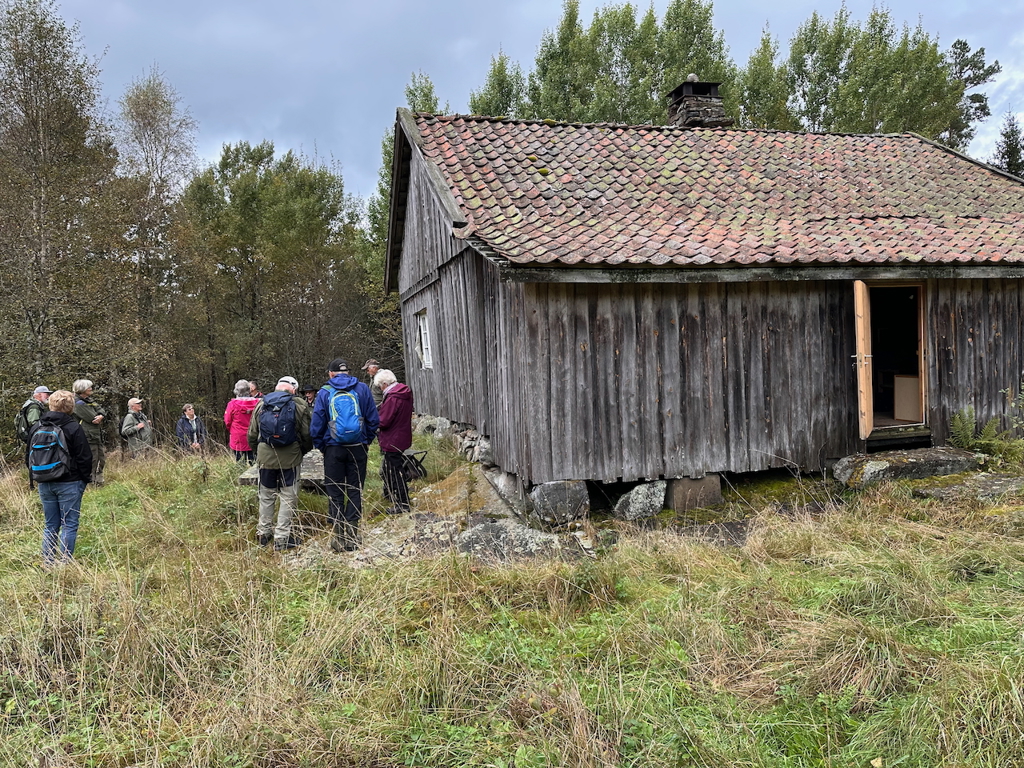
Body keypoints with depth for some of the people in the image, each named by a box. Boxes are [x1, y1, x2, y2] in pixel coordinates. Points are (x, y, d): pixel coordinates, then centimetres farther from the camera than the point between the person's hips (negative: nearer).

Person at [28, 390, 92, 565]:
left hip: (44, 484, 5)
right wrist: (86, 478, 3)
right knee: (69, 525, 1)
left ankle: (47, 563, 16)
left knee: (50, 526, 14)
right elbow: (85, 457, -10)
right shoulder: (74, 427, -11)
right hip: (69, 484, -5)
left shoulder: (37, 427, 5)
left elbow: (29, 457, 13)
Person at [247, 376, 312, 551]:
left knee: (266, 495, 17)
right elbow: (307, 435, -5)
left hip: (265, 457, 4)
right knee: (288, 497, 3)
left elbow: (252, 435, 9)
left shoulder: (261, 404, 6)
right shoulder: (299, 404, -4)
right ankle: (282, 538, 3)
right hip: (290, 458, -3)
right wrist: (303, 451, 13)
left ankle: (263, 533, 25)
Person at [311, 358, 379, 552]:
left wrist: (322, 447, 9)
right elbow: (373, 419, 3)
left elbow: (316, 424, -1)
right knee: (355, 491, 8)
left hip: (333, 449, -1)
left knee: (335, 493, 7)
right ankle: (352, 535, 8)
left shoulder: (325, 392, -1)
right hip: (358, 448, 1)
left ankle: (339, 536, 6)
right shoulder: (362, 389, 3)